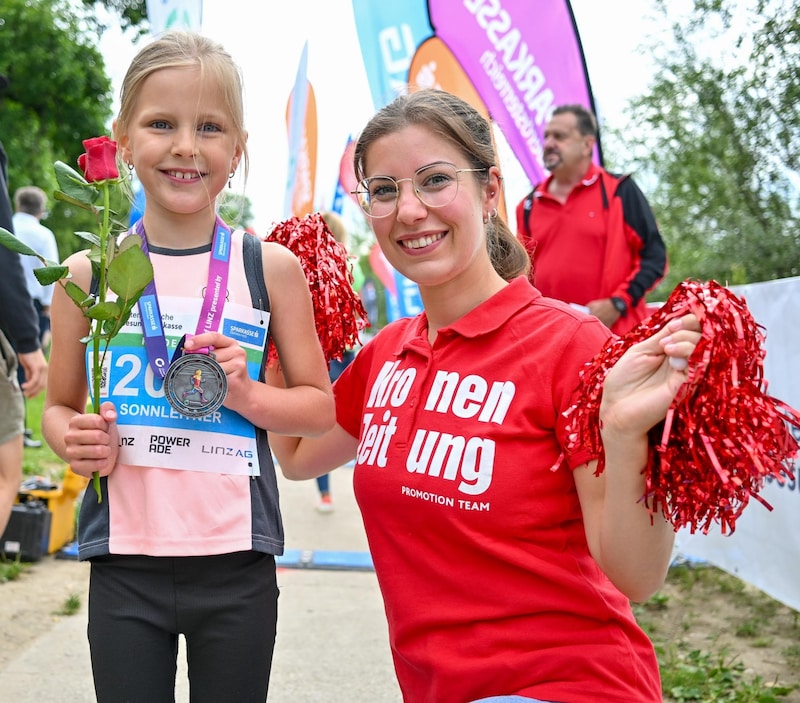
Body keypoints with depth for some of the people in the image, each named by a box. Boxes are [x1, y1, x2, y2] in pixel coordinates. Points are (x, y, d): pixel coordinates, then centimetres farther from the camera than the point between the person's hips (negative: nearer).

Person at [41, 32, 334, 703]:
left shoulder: (271, 268, -1)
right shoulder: (87, 274, 2)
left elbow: (321, 405, 7)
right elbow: (59, 407, 13)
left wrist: (249, 395, -12)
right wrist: (74, 440, -9)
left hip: (236, 566, 0)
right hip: (124, 563, 1)